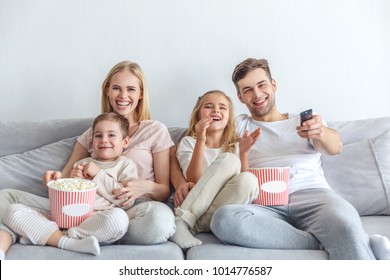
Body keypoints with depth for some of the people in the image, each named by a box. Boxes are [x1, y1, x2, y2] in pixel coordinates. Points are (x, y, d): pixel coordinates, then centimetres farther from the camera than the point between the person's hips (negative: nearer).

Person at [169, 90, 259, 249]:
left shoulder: (234, 146, 17)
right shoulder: (189, 142, 10)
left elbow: (242, 184, 4)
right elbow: (193, 180, -7)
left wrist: (243, 153, -9)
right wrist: (200, 141, -16)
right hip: (195, 206, -2)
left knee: (248, 180, -28)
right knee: (229, 160, -23)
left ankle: (194, 226, -26)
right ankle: (182, 222, -30)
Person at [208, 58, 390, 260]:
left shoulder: (304, 120, 22)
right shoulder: (239, 125, 24)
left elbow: (335, 147, 3)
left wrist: (320, 132, -23)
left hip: (313, 195, -1)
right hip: (265, 204, 2)